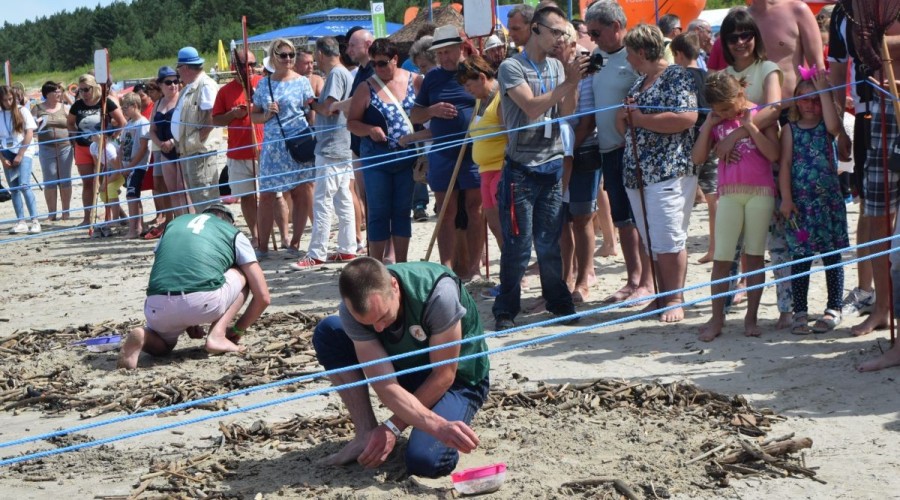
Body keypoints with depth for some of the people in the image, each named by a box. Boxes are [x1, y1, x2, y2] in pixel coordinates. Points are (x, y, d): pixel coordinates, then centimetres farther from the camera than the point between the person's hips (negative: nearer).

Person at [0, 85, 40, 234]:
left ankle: (35, 221, -13)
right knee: (13, 189, 3)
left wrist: (20, 155, -8)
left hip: (23, 154, -3)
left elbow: (29, 134, -4)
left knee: (24, 186, -16)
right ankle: (21, 222, 6)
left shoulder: (22, 111, 0)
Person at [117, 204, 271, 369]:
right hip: (205, 303, -3)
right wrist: (237, 330, 34)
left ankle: (142, 337, 0)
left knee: (161, 345, 36)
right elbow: (263, 297, 19)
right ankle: (217, 335, 9)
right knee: (244, 275, 27)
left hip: (158, 308, 3)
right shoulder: (234, 234, 22)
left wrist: (187, 323, 41)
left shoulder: (174, 223, 31)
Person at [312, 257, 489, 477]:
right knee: (328, 332, -16)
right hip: (405, 368, 5)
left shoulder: (439, 293, -36)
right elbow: (385, 384, -28)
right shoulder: (354, 309, -24)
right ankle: (367, 435, -7)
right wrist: (439, 426, -43)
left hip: (458, 379, -5)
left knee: (425, 462, -32)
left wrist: (393, 427, -19)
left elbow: (443, 376, -24)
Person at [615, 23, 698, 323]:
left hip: (669, 174, -8)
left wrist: (642, 119, -12)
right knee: (650, 242, 9)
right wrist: (623, 116, 2)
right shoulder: (639, 83, 20)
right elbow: (626, 128, 26)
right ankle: (662, 296, 17)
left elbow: (687, 118, -19)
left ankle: (675, 299, 1)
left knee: (668, 241, -7)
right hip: (637, 174, 8)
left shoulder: (676, 77, -5)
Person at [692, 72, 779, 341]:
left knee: (754, 256, 4)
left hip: (760, 192, -2)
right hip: (729, 194, 2)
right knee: (721, 258, -1)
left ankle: (751, 317, 11)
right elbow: (698, 158, 1)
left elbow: (773, 154, -11)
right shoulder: (715, 122, 8)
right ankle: (717, 318, 5)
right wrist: (708, 125, -4)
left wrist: (751, 126, -16)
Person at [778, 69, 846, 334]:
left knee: (832, 254, 4)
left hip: (829, 199, 0)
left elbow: (834, 125, -21)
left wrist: (823, 90, -17)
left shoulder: (827, 127, 4)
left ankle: (834, 309, 13)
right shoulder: (790, 129, 5)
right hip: (800, 201, 0)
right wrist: (786, 198, -6)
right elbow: (785, 163, 2)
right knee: (800, 256, 2)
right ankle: (799, 311, 8)